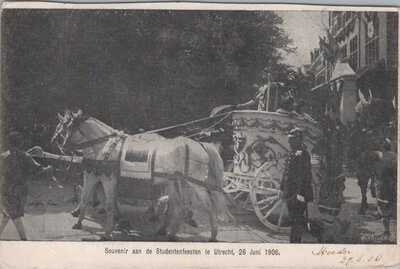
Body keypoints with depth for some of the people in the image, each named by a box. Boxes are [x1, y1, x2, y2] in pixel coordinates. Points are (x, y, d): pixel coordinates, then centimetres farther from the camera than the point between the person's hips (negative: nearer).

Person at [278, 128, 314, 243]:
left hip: (298, 193, -9)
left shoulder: (303, 155, -15)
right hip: (290, 192, 9)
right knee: (294, 219, 15)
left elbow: (305, 176, -20)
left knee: (296, 220, -6)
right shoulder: (291, 153, 13)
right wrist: (282, 188, 21)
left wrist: (301, 193, -24)